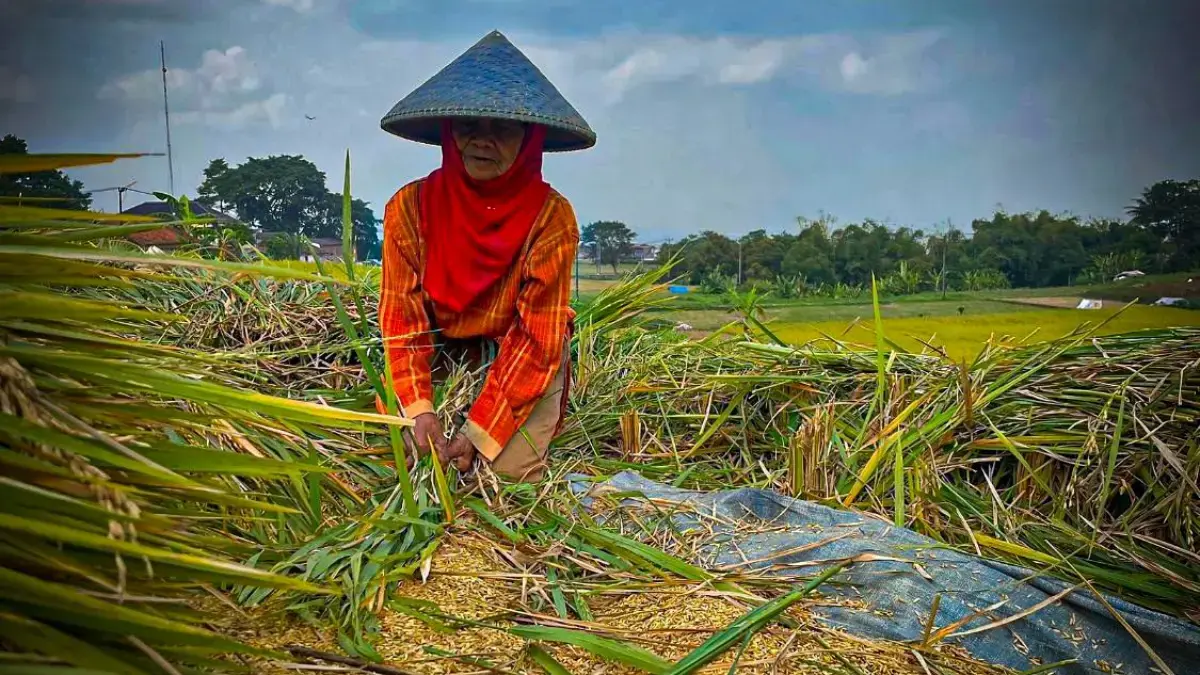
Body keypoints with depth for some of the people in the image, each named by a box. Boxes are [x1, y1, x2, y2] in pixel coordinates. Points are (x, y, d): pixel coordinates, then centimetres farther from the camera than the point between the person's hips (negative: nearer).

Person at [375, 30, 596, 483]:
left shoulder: (551, 216, -19)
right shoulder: (411, 206, -13)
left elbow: (537, 336, -20)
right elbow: (401, 314, -12)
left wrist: (479, 431, -26)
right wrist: (417, 408, -28)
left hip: (523, 363, -2)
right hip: (438, 358, 2)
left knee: (512, 471, -16)